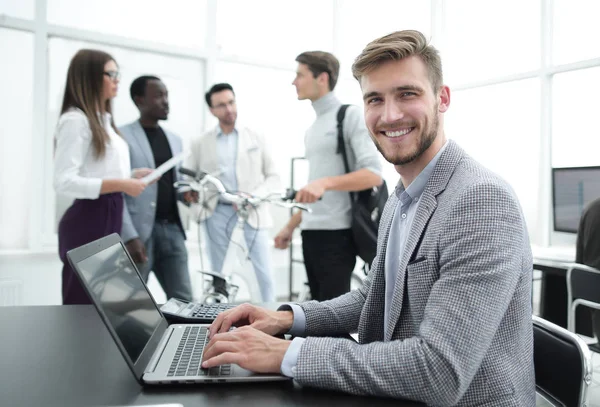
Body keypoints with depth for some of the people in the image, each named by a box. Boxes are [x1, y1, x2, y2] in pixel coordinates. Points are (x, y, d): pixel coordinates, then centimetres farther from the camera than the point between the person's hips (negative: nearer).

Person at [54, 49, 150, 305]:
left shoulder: (104, 121, 17)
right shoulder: (75, 120, -12)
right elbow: (64, 183, -21)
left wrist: (131, 176, 8)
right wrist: (121, 185, -22)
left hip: (109, 217, 9)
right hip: (88, 220, -9)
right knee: (83, 302, -3)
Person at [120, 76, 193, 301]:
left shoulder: (174, 139, 16)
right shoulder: (122, 137, -5)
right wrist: (129, 236, -17)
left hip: (172, 229, 6)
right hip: (138, 232, -6)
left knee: (184, 300, 4)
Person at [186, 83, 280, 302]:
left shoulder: (256, 138, 7)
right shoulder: (200, 143, 9)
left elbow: (273, 176, 5)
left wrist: (254, 197, -11)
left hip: (252, 214, -1)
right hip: (217, 214, 1)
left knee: (264, 273, -4)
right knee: (220, 276, 8)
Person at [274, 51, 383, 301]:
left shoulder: (350, 115, -5)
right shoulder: (312, 128, 19)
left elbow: (374, 175, -16)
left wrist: (327, 182, -29)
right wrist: (290, 226, 19)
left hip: (337, 233, -8)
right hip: (311, 233, 8)